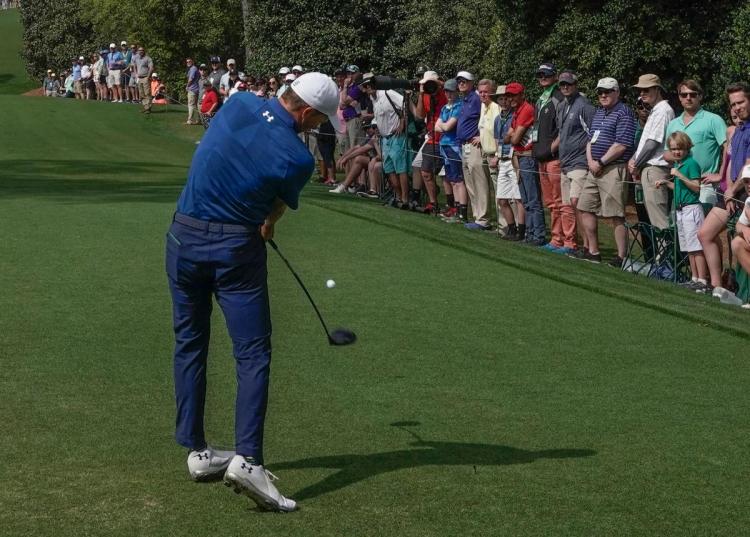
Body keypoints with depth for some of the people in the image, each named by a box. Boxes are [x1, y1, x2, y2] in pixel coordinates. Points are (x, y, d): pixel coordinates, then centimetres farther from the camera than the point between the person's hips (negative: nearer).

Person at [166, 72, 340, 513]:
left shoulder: (239, 104, -2)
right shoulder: (299, 158, -13)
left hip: (185, 236, 5)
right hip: (236, 248, -5)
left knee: (190, 343, 14)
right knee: (253, 352, -1)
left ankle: (197, 451, 19)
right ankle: (247, 459, -14)